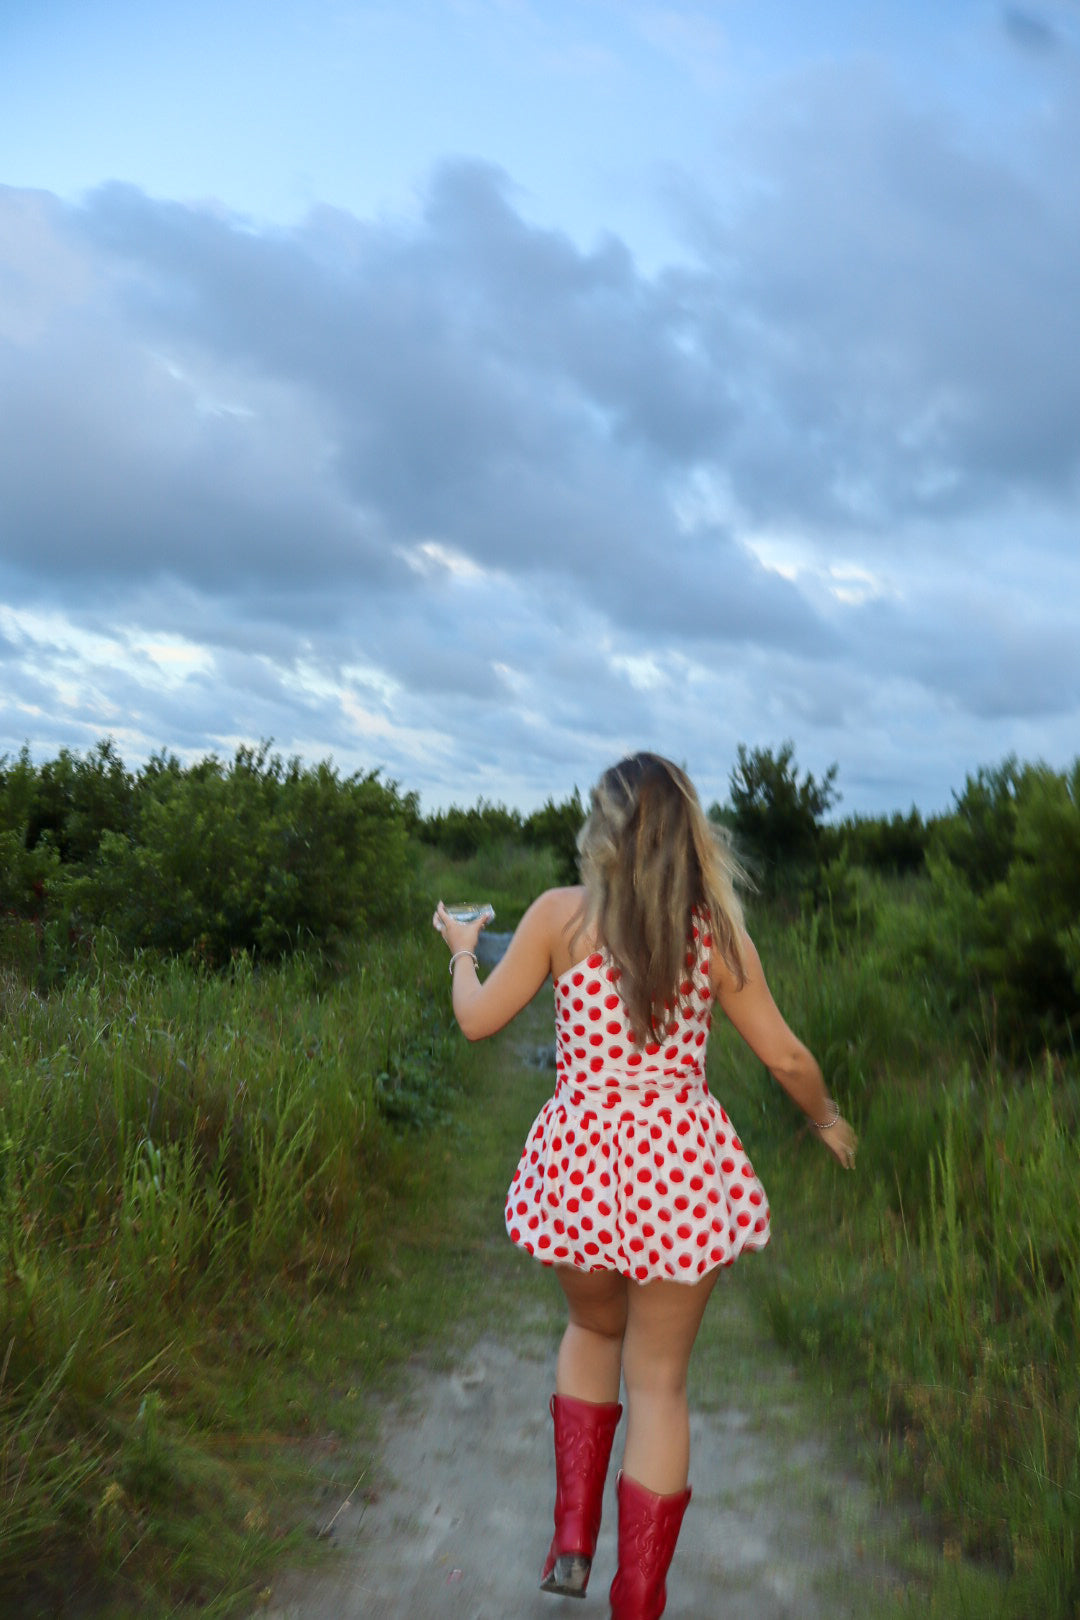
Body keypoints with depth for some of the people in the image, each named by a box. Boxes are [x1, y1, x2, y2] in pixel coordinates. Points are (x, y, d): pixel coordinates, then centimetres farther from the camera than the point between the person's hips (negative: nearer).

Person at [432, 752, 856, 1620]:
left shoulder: (560, 915, -6)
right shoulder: (717, 932, -3)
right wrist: (828, 1118, 21)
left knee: (595, 1329, 29)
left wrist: (463, 948, 22)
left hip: (579, 1159, 1)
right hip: (680, 1162, 0)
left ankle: (573, 1537, 25)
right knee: (659, 1382, 14)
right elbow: (788, 1058, 2)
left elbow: (478, 1019, 2)